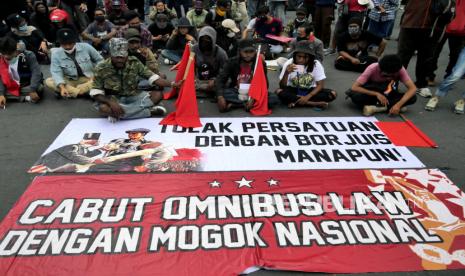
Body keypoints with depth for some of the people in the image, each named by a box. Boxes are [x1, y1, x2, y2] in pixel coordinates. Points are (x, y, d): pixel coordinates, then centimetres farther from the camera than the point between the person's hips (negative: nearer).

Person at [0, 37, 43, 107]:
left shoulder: (28, 55, -15)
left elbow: (36, 72, -23)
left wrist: (33, 90, -36)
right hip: (11, 88, 4)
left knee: (39, 89, -36)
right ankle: (25, 98, -23)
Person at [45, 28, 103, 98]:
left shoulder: (86, 47, -9)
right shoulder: (56, 54, -10)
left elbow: (99, 60, 3)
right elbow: (56, 73, -18)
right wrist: (62, 87, -35)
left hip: (89, 79, -1)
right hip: (70, 81, 1)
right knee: (48, 82, -23)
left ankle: (70, 91, -27)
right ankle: (82, 92, -30)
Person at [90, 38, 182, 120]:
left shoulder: (134, 62, -7)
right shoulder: (101, 68, -13)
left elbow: (152, 77, -7)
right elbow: (96, 92, -13)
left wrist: (172, 84, -21)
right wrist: (111, 102, -33)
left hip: (133, 97, 2)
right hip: (113, 99, -2)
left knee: (158, 94, -17)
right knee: (104, 108, -37)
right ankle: (150, 111, -30)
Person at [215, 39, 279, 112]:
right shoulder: (233, 62, -8)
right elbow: (220, 79, -15)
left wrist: (253, 98, -29)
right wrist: (220, 97, -34)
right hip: (236, 93, -1)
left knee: (274, 98, -26)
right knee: (223, 93, -31)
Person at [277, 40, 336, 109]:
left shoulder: (316, 64, -14)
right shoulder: (289, 63, -15)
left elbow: (320, 85, -13)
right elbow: (282, 86, -16)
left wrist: (307, 97, -27)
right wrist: (286, 73, -35)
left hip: (310, 91, 0)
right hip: (293, 91, 0)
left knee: (332, 94, -24)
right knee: (279, 92, -33)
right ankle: (316, 103, -28)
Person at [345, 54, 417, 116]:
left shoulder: (400, 70, -21)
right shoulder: (372, 69, -27)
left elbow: (413, 88, -24)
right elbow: (354, 87, -30)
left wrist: (398, 104, -39)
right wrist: (376, 94, -37)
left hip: (388, 96, 3)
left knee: (413, 97, -26)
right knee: (356, 96, -36)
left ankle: (376, 108, -28)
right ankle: (387, 107, -23)